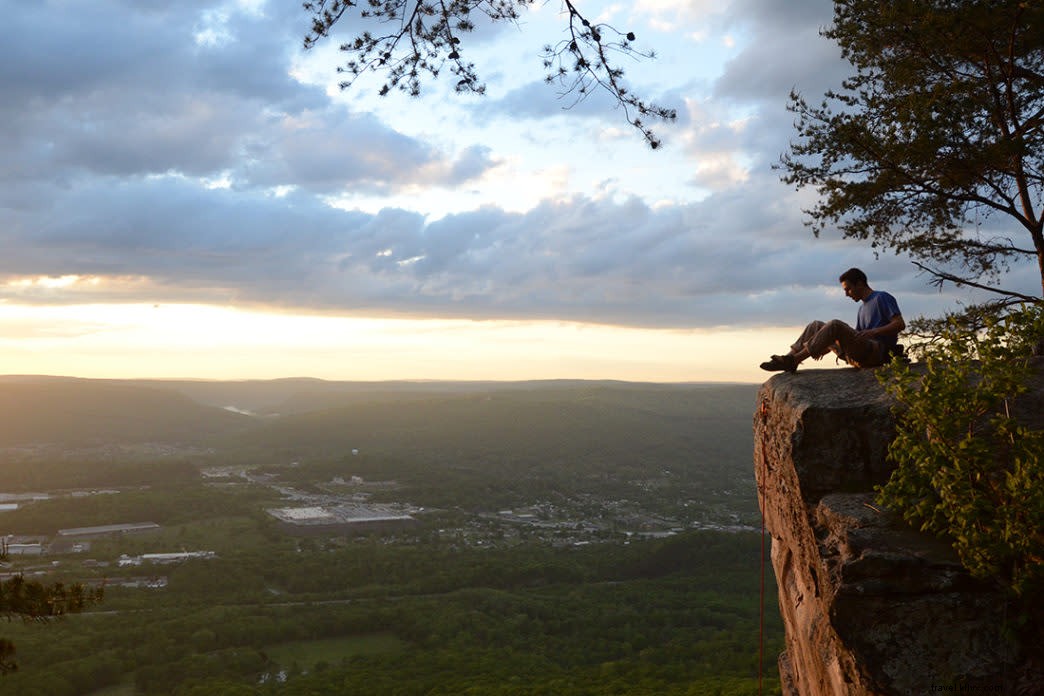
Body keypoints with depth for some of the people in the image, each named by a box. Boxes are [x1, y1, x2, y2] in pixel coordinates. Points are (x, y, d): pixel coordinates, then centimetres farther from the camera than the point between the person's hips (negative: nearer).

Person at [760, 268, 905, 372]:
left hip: (878, 351, -8)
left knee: (835, 325, -29)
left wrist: (874, 332, -22)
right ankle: (790, 358, -15)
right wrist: (827, 347, 11)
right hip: (859, 356, 8)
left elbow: (900, 324, -8)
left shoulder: (882, 298, 4)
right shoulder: (863, 308, 29)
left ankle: (793, 360, -30)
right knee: (816, 326, 3)